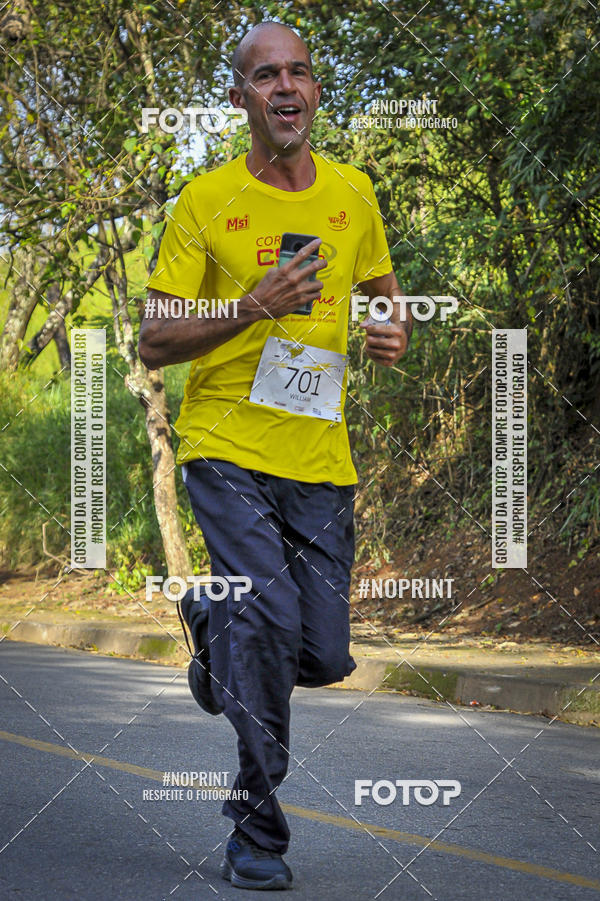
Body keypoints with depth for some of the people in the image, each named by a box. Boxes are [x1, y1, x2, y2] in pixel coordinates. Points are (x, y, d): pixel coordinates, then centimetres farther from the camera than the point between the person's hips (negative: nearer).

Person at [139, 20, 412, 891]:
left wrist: (395, 332, 0)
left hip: (322, 459, 4)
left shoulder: (352, 191, 8)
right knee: (268, 618, -21)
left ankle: (213, 628, 37)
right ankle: (257, 830, -5)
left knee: (325, 657, 3)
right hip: (227, 446, -4)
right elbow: (154, 343, -4)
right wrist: (253, 308, -18)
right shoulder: (206, 201, -4)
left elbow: (384, 288, 24)